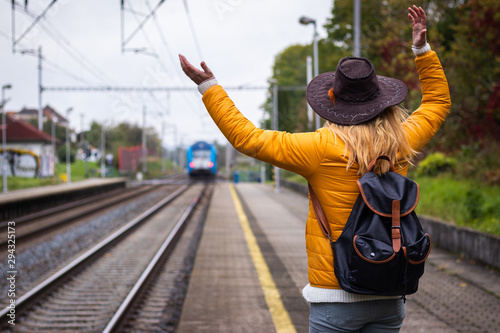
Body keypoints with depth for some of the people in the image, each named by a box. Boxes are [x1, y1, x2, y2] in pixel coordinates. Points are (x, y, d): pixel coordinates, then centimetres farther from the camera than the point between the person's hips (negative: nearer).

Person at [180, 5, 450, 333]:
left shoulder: (323, 149, -13)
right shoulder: (402, 143, 1)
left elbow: (247, 137, -9)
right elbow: (438, 101, 21)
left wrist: (209, 87, -3)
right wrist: (423, 50, 23)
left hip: (337, 298, -4)